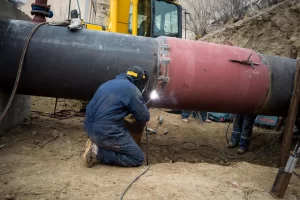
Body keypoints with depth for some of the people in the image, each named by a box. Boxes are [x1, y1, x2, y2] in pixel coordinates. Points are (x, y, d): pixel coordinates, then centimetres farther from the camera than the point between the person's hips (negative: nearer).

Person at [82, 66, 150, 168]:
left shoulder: (110, 83, 16)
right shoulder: (132, 90, -8)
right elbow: (145, 117, -1)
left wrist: (130, 113, 28)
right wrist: (136, 117, 22)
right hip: (106, 132, -9)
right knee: (137, 158, 3)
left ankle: (96, 143, 11)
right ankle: (98, 152, -5)